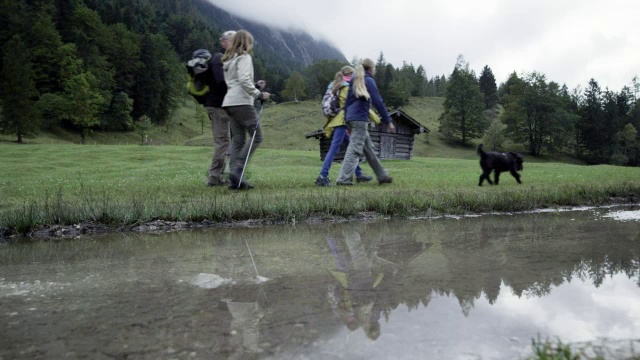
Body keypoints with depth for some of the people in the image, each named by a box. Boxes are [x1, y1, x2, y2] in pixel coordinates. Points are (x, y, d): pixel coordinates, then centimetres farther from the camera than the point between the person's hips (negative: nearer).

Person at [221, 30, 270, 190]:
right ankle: (237, 170, -14)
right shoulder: (244, 57, -4)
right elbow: (244, 80, -18)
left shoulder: (228, 60, 23)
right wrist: (258, 94, -12)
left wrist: (255, 87, 21)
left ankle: (235, 179, 1)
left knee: (238, 140, 5)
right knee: (256, 136, -6)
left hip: (230, 102, 9)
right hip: (241, 102, -9)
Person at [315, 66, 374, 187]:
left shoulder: (333, 87, 18)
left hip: (334, 121, 9)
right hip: (341, 121, -9)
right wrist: (374, 117, -5)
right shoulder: (348, 88, -8)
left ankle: (359, 174, 20)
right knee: (334, 149, -13)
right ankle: (323, 177, -19)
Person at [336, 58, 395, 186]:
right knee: (355, 149, -9)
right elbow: (378, 102, -10)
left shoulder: (354, 81, 17)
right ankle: (344, 179, -13)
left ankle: (382, 176, 20)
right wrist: (388, 121, -6)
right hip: (360, 119, -8)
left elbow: (347, 101, 16)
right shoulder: (369, 81, -5)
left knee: (369, 149, 13)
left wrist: (347, 120, 17)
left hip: (351, 118, 8)